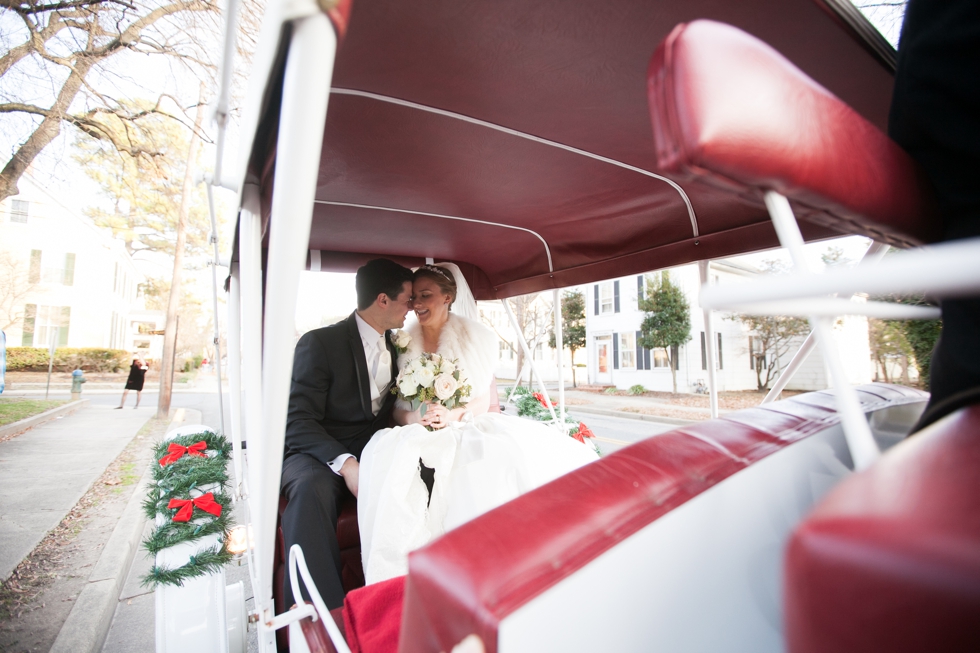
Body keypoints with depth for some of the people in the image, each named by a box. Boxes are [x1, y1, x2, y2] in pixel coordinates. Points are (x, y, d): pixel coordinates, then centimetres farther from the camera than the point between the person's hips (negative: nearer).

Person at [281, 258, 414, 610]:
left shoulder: (395, 348, 14)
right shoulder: (319, 343, -6)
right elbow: (298, 422, -14)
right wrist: (345, 463, -29)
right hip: (321, 455, -4)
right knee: (312, 488, -38)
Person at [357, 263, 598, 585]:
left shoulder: (476, 337, 4)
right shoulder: (403, 343, 8)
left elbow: (483, 401, 2)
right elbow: (395, 408, 7)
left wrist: (454, 415, -18)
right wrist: (413, 418, -16)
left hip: (465, 429, -1)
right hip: (414, 435, 1)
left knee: (508, 453, -33)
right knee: (388, 458, -33)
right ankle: (399, 573, -21)